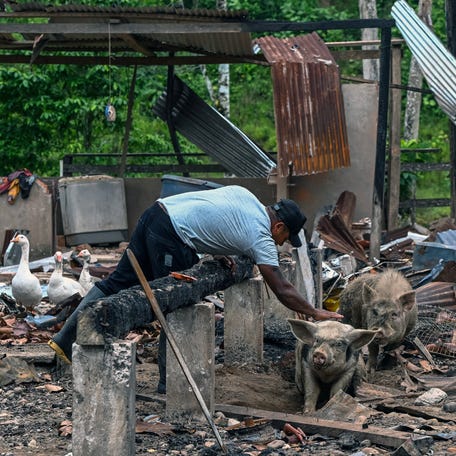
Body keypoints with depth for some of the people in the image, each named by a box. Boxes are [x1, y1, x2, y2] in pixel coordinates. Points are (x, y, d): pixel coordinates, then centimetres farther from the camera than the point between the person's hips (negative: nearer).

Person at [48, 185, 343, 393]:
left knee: (117, 283, 12)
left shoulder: (243, 194, 19)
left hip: (157, 211, 8)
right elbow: (282, 290, -1)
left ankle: (67, 339, 13)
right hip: (172, 238, -8)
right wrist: (316, 313, 7)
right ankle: (171, 382, 10)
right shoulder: (262, 239, -1)